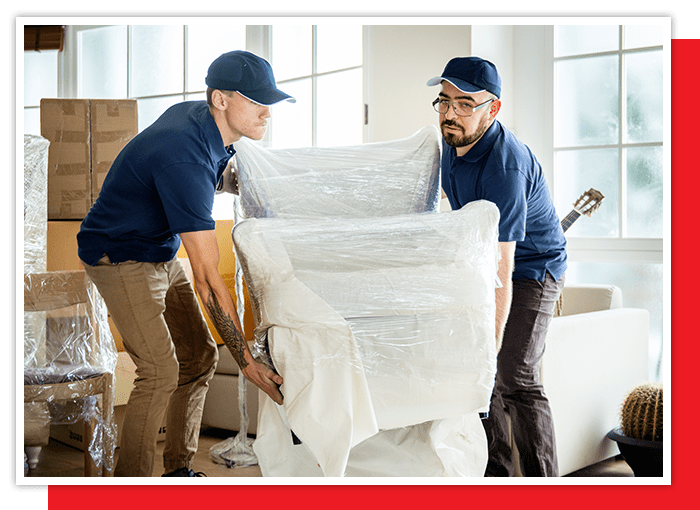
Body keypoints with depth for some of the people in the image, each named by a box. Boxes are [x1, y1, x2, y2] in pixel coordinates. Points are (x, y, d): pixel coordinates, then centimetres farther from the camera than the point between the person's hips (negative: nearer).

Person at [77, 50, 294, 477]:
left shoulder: (199, 115, -7)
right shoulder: (186, 160, -34)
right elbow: (208, 277, -35)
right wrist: (246, 361, -34)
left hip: (162, 256, 9)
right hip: (120, 258, -9)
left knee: (199, 357, 8)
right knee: (161, 370, -16)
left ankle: (180, 469, 19)